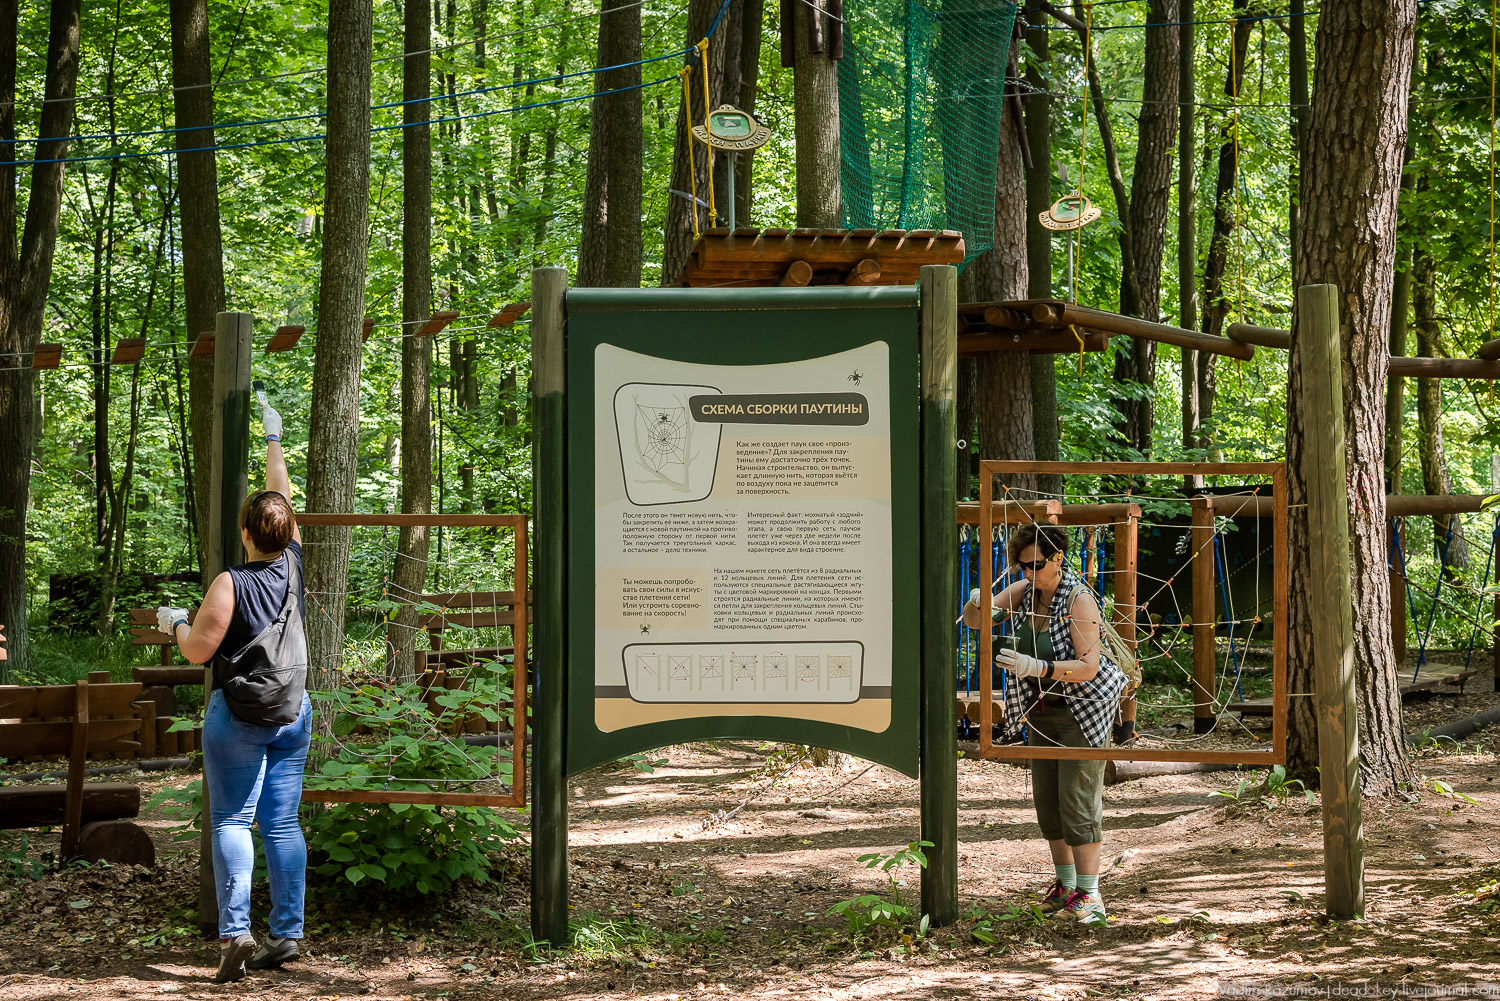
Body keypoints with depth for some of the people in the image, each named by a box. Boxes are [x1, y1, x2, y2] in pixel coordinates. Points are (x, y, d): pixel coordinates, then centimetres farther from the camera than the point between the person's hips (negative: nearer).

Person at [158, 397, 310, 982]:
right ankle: (287, 932, 5)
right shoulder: (293, 565, 0)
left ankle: (234, 933, -11)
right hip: (293, 713, 5)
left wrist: (174, 623, 12)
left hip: (239, 715, -5)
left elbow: (198, 650, -9)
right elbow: (284, 500, 14)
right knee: (282, 822, 6)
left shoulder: (230, 584, -14)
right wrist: (273, 442, 26)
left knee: (231, 820, -2)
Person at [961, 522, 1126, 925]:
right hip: (1041, 708, 7)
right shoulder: (1024, 591, -2)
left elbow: (1089, 666, -27)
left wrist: (1037, 667, -39)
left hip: (1082, 710, -7)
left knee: (1078, 801, -10)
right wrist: (978, 605, -26)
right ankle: (1065, 884, 23)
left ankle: (1089, 896, -6)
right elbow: (971, 620, -1)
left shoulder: (1079, 598, -21)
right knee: (1046, 800, 10)